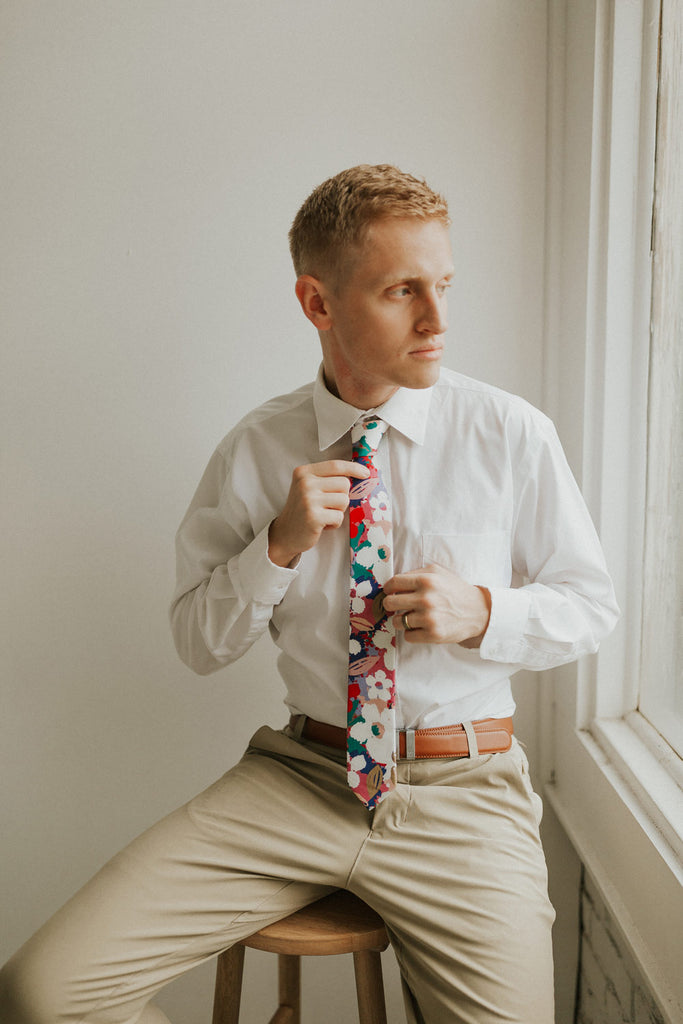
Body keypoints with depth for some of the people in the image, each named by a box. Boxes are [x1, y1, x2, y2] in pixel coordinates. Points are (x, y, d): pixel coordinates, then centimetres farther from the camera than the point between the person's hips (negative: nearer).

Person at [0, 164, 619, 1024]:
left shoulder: (512, 434, -3)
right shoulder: (255, 452, 0)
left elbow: (591, 604, 6)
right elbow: (197, 643, 5)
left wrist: (483, 612, -14)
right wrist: (278, 546, -13)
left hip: (461, 797, 0)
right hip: (301, 776, 1)